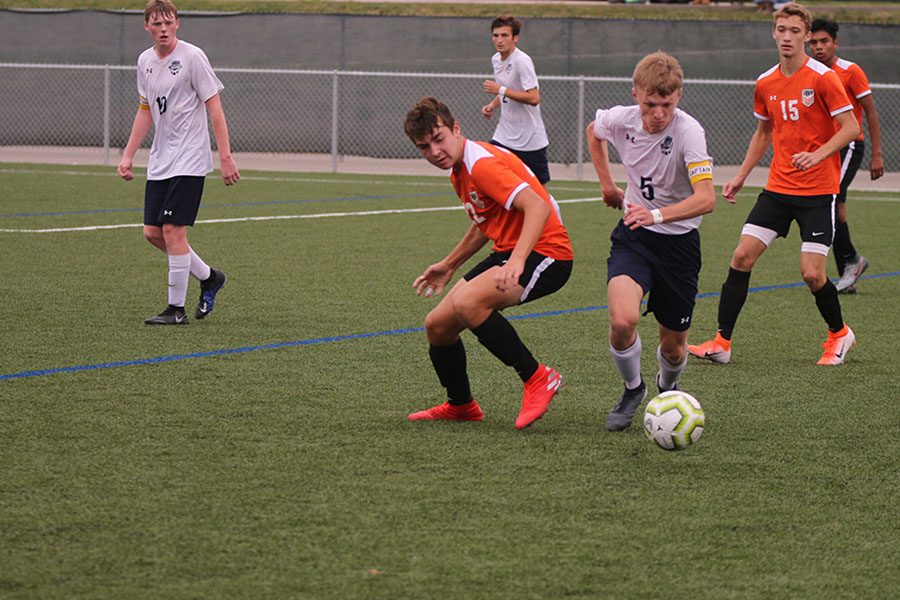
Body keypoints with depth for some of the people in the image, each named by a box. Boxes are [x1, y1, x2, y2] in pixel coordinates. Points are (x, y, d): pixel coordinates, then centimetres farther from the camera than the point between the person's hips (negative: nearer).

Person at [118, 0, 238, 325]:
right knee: (153, 232, 5)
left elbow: (214, 108, -11)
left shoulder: (192, 57, -11)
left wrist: (226, 158, -16)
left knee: (172, 230, -11)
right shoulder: (145, 61, 10)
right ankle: (208, 277, 24)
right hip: (159, 161, 7)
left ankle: (176, 308, -2)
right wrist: (128, 155, 16)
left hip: (189, 161, -7)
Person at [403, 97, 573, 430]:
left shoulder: (483, 163, -20)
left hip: (545, 252, -10)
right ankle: (460, 405, 32)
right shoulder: (459, 171, 12)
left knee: (466, 303, -33)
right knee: (437, 326, 7)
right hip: (506, 252, 10)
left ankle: (537, 378, -18)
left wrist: (517, 260, -43)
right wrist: (449, 265, 34)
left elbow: (537, 206, -32)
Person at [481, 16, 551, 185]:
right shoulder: (496, 60, 7)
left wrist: (501, 90, -23)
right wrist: (493, 105, 3)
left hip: (530, 139, -7)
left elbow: (534, 98, -26)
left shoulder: (522, 61, -18)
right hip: (504, 136, 7)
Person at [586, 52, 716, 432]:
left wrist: (657, 214, -49)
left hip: (679, 240, -2)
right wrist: (607, 184, 14)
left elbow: (706, 199, -36)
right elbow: (593, 132, 17)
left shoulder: (688, 131, -25)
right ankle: (632, 388, 5)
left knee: (674, 345, 8)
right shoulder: (620, 120, -11)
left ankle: (667, 388, 44)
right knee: (623, 320, -24)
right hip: (634, 234, 2)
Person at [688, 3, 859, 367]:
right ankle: (721, 343, 0)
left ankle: (839, 334, 19)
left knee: (812, 273, -9)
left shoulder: (822, 78, -10)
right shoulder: (766, 84, 7)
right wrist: (741, 176, 16)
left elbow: (850, 127, -11)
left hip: (818, 190, -5)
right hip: (778, 187, 5)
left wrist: (817, 155, -25)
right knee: (742, 256, -5)